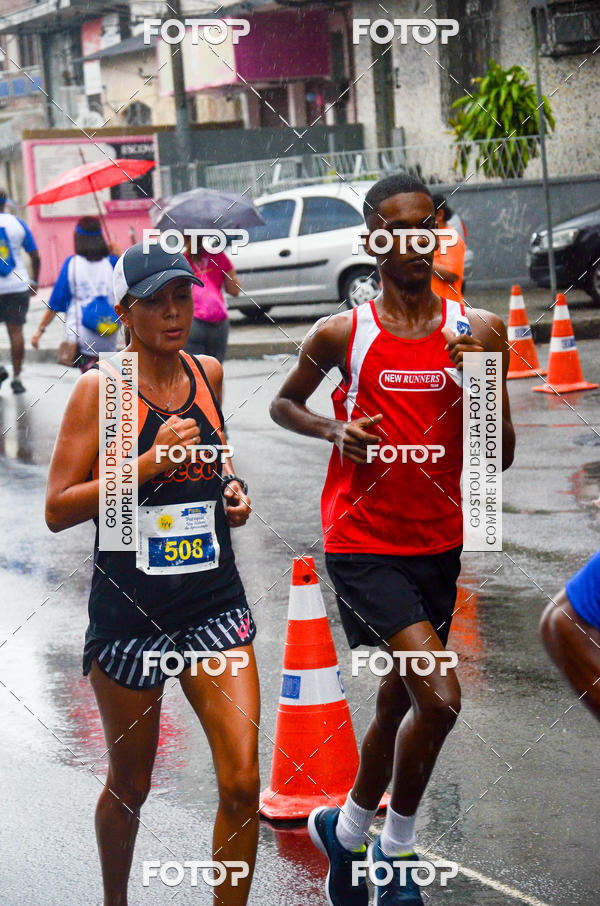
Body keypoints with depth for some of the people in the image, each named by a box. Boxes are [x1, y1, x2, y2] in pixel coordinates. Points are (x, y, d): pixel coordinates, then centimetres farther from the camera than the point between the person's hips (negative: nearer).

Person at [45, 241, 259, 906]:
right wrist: (150, 463, -21)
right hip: (129, 610, -3)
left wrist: (231, 484, 7)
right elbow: (57, 509, -14)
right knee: (129, 786, 13)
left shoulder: (207, 373, 5)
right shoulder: (100, 387, -10)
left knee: (241, 782, -8)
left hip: (215, 606, 3)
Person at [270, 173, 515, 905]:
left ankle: (350, 836, 38)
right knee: (440, 696, -17)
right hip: (363, 543, -4)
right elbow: (283, 404, 10)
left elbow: (501, 458, 0)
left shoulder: (477, 332, -1)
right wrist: (335, 431, -9)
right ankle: (390, 845, 5)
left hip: (437, 542, 4)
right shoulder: (341, 335, -7)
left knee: (399, 699, 16)